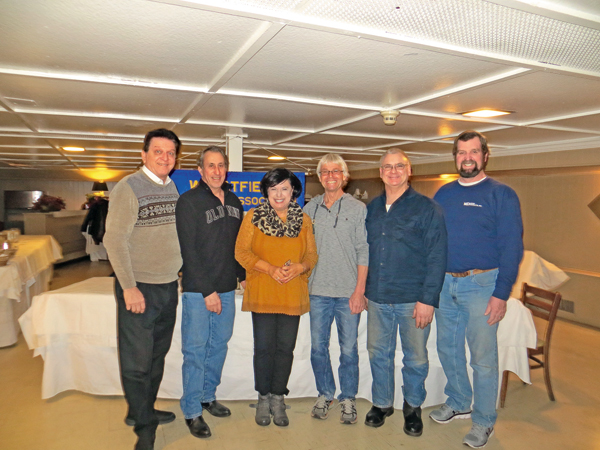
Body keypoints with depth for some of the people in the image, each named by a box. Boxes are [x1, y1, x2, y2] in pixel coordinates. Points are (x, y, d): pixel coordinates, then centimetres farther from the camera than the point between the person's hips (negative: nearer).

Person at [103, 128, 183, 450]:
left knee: (157, 355, 18)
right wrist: (129, 287, -19)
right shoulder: (128, 188, -12)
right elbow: (114, 240, -16)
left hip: (169, 287, 7)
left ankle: (143, 410, 37)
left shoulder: (174, 188, 9)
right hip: (139, 289, -7)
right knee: (137, 360, 4)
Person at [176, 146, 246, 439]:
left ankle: (208, 396, 34)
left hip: (227, 289, 6)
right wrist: (207, 291, -15)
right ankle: (192, 411, 19)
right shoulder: (189, 201, -8)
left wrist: (243, 275, 11)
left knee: (219, 345, 15)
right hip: (198, 290, -5)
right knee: (195, 350, 4)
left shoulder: (234, 202, 10)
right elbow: (188, 251, -13)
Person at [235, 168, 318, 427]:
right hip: (262, 293, -1)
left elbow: (312, 254, 10)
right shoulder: (253, 217, 3)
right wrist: (270, 268, -14)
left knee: (285, 347, 6)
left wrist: (299, 267, -12)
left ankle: (278, 398, 24)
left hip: (293, 294, 2)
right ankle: (263, 397, 24)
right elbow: (241, 251, -2)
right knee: (264, 346, 4)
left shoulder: (303, 220, 9)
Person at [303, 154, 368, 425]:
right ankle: (325, 394, 30)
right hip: (318, 290, 3)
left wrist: (359, 290, -8)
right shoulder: (310, 208, 9)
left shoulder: (357, 208, 0)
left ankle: (348, 398, 25)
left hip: (348, 292, -2)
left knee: (348, 348, 6)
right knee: (318, 346, 10)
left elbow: (363, 252, -3)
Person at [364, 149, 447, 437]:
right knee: (378, 353, 14)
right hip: (377, 298, 4)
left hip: (413, 299, -4)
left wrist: (427, 299, -13)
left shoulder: (427, 208, -5)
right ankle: (382, 403, 35)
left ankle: (413, 406, 34)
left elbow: (437, 258, -9)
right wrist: (363, 289, 10)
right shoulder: (372, 209, 9)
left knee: (415, 358, 11)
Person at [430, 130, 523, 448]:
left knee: (483, 356, 4)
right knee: (448, 348, 15)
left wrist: (501, 294, -14)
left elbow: (512, 247, -8)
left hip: (481, 284, -5)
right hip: (444, 284, 5)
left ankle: (484, 421, 23)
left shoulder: (501, 194, -4)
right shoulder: (443, 193, 10)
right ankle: (458, 403, 36)